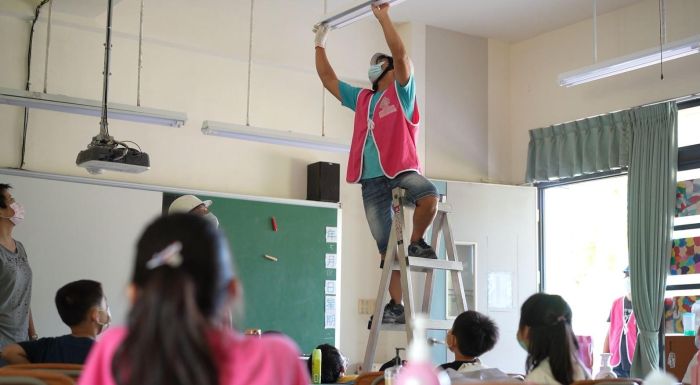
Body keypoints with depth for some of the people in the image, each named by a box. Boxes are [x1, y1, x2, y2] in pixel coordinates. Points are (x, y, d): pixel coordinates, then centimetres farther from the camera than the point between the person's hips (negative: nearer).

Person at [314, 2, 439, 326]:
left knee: (429, 197, -36)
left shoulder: (401, 91, 7)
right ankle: (396, 305, 3)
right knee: (386, 247, 0)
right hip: (371, 180, 5)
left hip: (401, 170, -4)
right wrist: (320, 44, 27)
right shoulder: (361, 98, 23)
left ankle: (416, 243, -9)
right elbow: (327, 78, 27)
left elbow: (400, 54, -8)